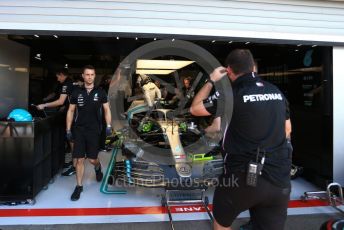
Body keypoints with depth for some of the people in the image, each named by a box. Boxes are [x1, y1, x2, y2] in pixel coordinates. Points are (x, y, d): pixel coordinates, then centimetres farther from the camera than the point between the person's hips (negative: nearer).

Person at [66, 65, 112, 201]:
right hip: (79, 130, 1)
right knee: (79, 159, 1)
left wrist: (108, 126, -5)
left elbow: (107, 110, 6)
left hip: (94, 130, -1)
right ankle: (79, 187, 15)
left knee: (92, 159, 5)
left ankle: (98, 168, 42)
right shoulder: (76, 92, 3)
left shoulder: (100, 92, 1)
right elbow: (71, 111, 7)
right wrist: (68, 129, 3)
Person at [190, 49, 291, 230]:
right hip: (279, 179, 5)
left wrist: (211, 81, 10)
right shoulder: (277, 92, 7)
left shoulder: (231, 94, -11)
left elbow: (194, 109, 1)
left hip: (243, 177, -4)